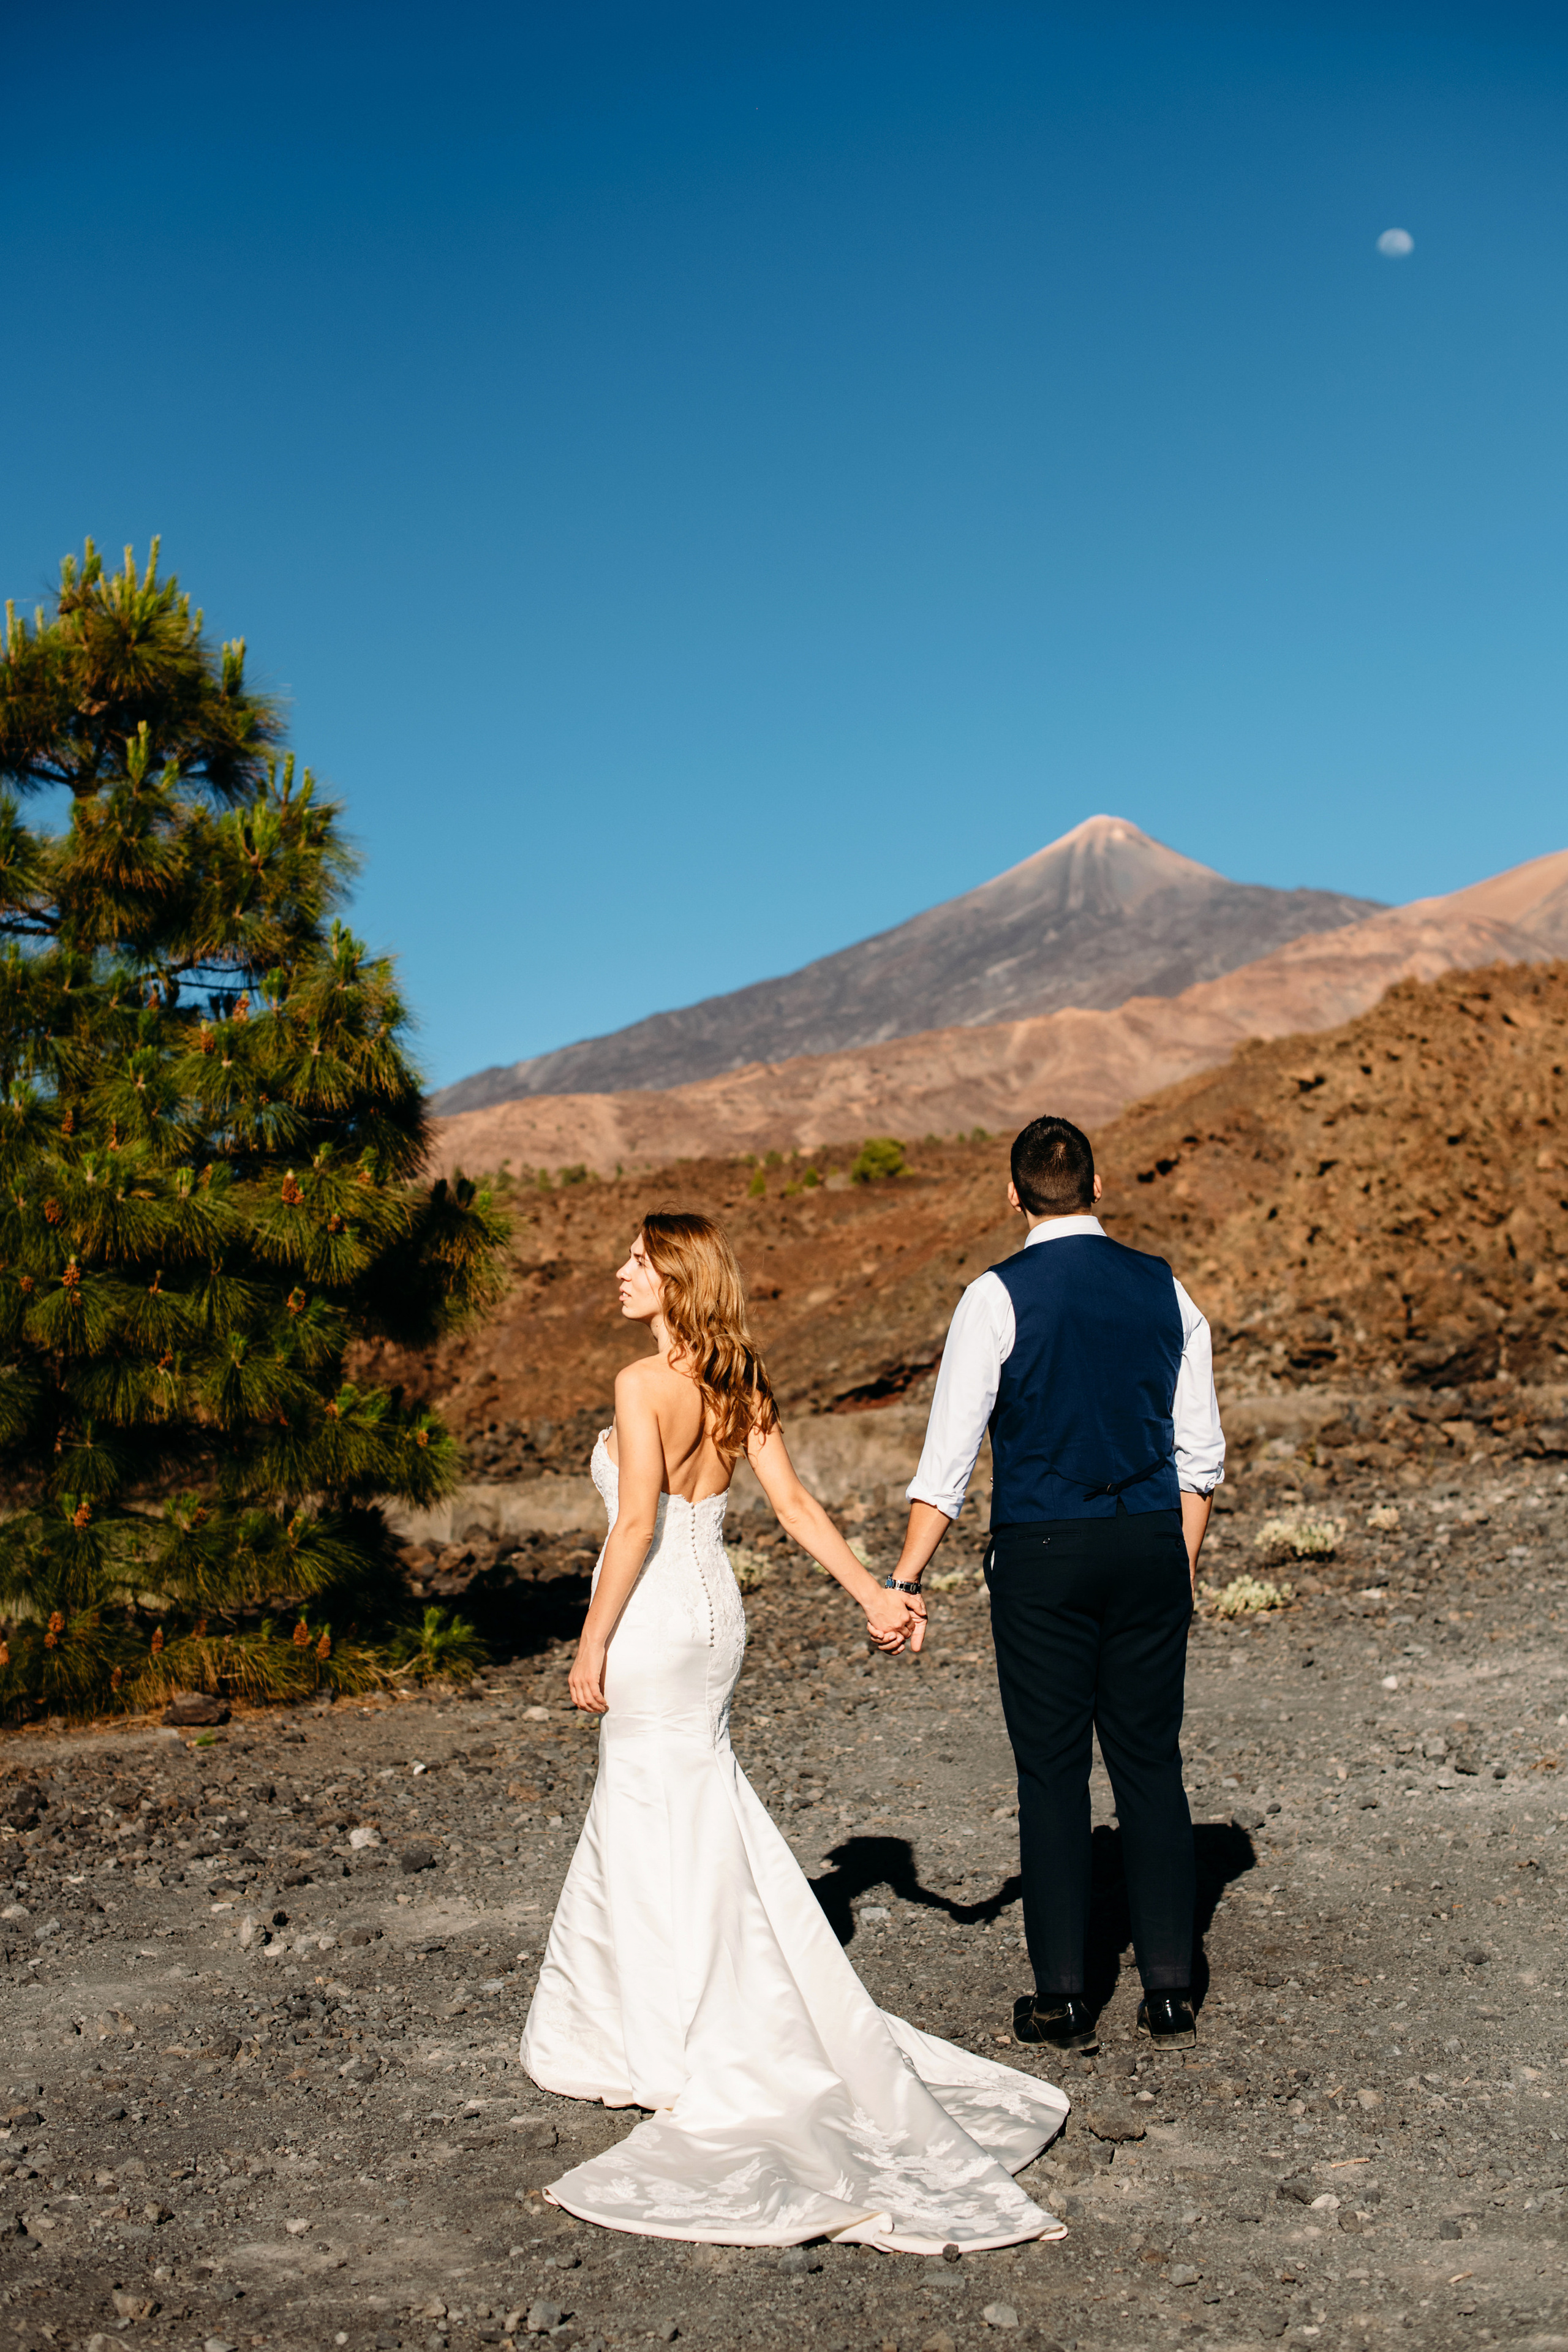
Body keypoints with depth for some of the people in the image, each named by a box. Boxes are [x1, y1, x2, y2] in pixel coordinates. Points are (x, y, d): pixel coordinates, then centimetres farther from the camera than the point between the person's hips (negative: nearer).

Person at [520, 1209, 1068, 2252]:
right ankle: (626, 2031, 30)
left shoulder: (645, 1384, -16)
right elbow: (795, 1504, 2)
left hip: (654, 1617, -8)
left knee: (676, 1831, 2)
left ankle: (712, 2053, 11)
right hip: (715, 1609, 8)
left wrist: (593, 1643, -14)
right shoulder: (742, 1385, 6)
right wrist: (874, 1593, 3)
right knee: (640, 1812, 19)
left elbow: (638, 1523, -20)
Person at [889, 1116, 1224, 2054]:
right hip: (1151, 1545, 4)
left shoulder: (999, 1297, -8)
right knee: (1152, 1767, 11)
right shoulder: (1165, 1289, 5)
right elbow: (1201, 1452, 8)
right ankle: (1171, 1991, 15)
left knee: (1053, 1774, 5)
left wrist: (906, 1579, -6)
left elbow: (950, 1455, -10)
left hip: (1042, 1554, -3)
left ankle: (1063, 2000, 12)